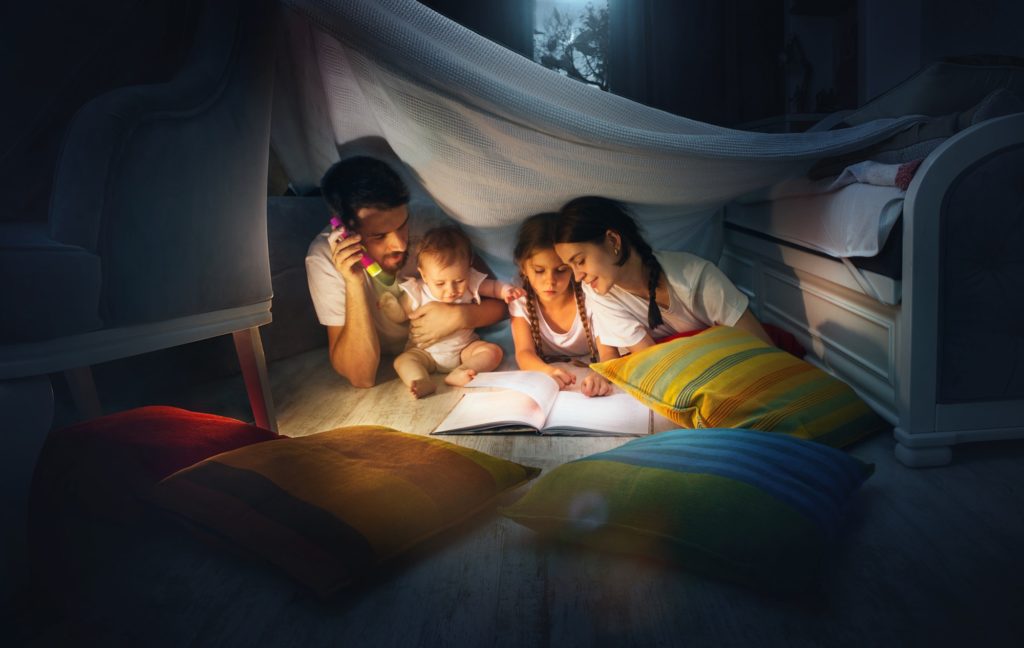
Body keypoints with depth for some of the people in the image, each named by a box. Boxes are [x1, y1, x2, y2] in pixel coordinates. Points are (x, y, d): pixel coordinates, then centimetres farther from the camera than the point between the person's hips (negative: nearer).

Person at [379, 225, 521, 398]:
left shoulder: (471, 282, -11)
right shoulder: (417, 293, -14)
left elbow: (493, 287, 3)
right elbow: (400, 315, -3)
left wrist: (505, 290, -19)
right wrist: (390, 304, -25)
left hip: (465, 347, 1)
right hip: (426, 352, -1)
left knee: (493, 352, -21)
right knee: (402, 361, -25)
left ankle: (459, 374, -40)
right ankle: (422, 382, -50)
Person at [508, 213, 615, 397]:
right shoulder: (521, 302, -10)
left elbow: (608, 353, -24)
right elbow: (524, 353, -20)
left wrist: (600, 376, -49)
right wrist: (547, 371, -45)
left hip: (589, 381, 0)